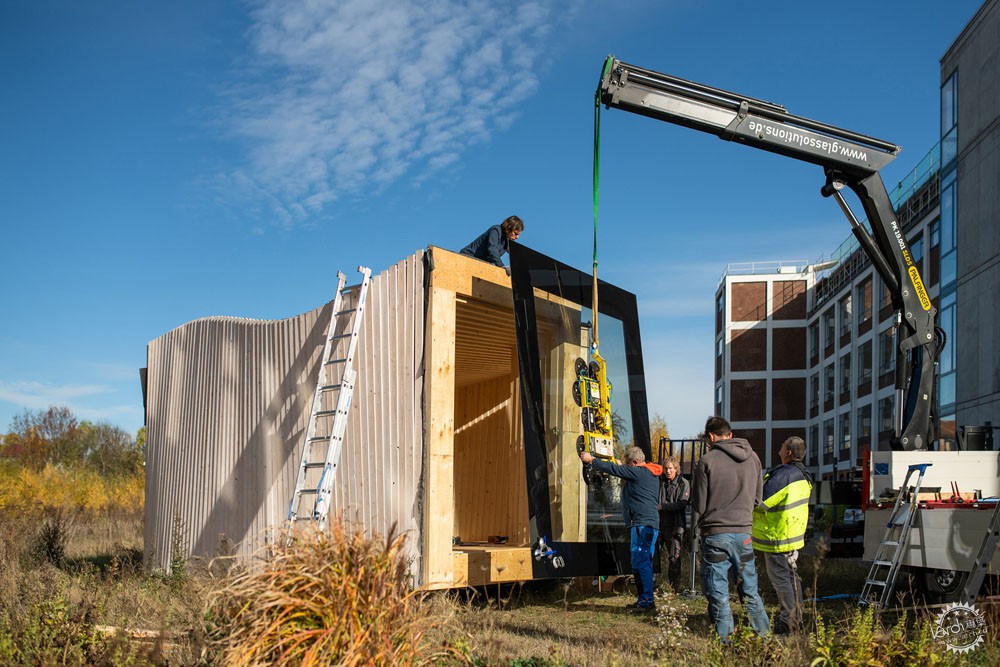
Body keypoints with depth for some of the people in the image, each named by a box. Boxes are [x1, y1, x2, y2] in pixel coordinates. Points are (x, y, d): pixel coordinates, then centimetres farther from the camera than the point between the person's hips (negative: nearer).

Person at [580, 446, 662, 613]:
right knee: (643, 563, 14)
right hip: (651, 523, 11)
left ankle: (647, 601, -12)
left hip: (642, 524, -11)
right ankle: (644, 599, 20)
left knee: (641, 563, -11)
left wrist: (591, 460, 3)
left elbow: (613, 469, -7)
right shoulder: (651, 473, 17)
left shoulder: (638, 472, -11)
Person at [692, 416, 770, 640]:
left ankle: (725, 640, 5)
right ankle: (763, 636, 18)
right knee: (750, 591, 16)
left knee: (718, 595, 4)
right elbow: (758, 498, 12)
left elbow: (699, 506, -7)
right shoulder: (752, 458, 5)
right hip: (744, 532, 4)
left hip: (715, 535, -4)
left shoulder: (707, 461, -10)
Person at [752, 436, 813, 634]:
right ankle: (796, 619, 27)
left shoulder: (782, 475, -23)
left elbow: (760, 502, -24)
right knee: (791, 576, 18)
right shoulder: (803, 475, 9)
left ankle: (787, 622, 2)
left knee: (780, 578, -2)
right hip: (794, 535, 10)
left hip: (777, 537, -10)